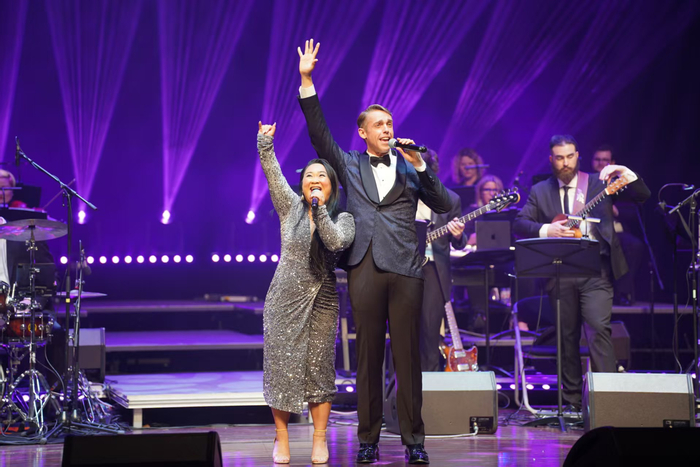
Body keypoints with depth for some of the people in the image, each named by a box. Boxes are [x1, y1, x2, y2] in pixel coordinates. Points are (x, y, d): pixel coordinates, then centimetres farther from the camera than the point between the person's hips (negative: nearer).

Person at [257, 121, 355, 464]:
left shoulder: (342, 218, 2)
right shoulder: (291, 207, 4)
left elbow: (336, 242, -17)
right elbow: (273, 174, -5)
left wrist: (320, 208, -19)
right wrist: (265, 144, -15)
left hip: (322, 302, 0)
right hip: (285, 300, 0)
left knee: (319, 369, 1)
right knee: (282, 366, -1)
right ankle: (281, 440, 10)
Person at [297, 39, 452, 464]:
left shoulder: (409, 167, 14)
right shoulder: (349, 165, 14)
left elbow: (443, 206, 6)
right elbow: (319, 132, 4)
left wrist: (420, 167, -5)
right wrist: (307, 82, -4)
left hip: (404, 269, 0)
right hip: (364, 268, 0)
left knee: (408, 356, 0)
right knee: (369, 356, 2)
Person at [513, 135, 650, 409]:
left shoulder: (599, 183, 8)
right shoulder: (540, 191, 12)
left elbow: (642, 197, 2)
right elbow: (519, 224, 4)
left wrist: (627, 175, -16)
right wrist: (546, 229, -12)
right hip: (559, 271, 2)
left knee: (600, 327, -17)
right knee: (567, 335, 7)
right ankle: (572, 399, 16)